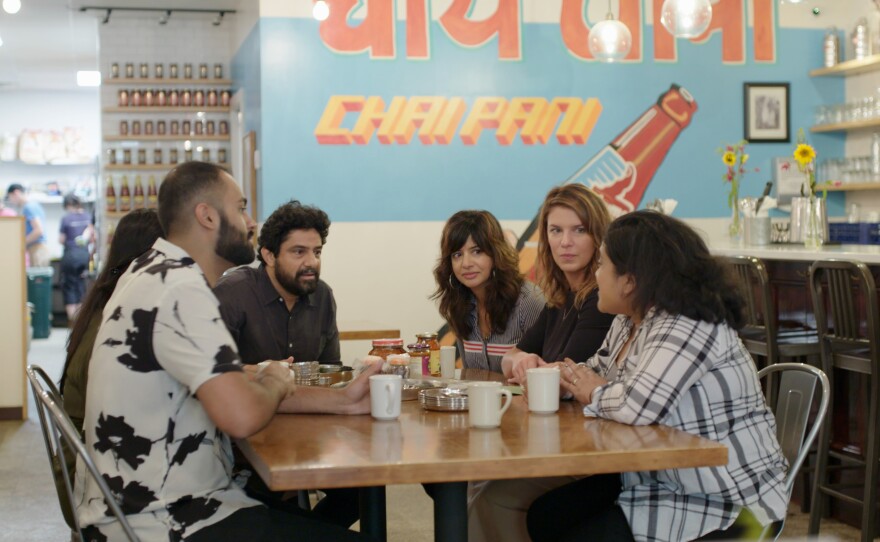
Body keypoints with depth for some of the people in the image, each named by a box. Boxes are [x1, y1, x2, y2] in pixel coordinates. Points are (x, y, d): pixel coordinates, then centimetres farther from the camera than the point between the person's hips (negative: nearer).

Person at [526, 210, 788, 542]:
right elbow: (596, 372, 20)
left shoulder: (688, 327, -24)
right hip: (657, 482, 9)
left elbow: (639, 405, -37)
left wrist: (594, 394, -15)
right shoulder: (630, 322, 6)